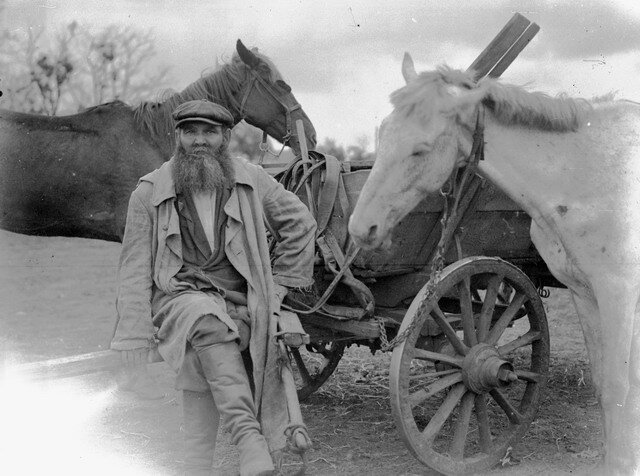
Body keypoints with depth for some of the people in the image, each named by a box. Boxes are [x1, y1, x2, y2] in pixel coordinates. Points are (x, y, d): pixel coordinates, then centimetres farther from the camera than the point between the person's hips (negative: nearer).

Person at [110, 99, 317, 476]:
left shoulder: (251, 181, 7)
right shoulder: (150, 193, 4)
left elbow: (301, 223, 17)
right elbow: (135, 267, 3)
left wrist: (277, 285, 14)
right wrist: (135, 332, -3)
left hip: (238, 303, 2)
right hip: (177, 298, -2)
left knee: (201, 380, -24)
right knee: (207, 320, -36)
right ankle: (249, 439, -43)